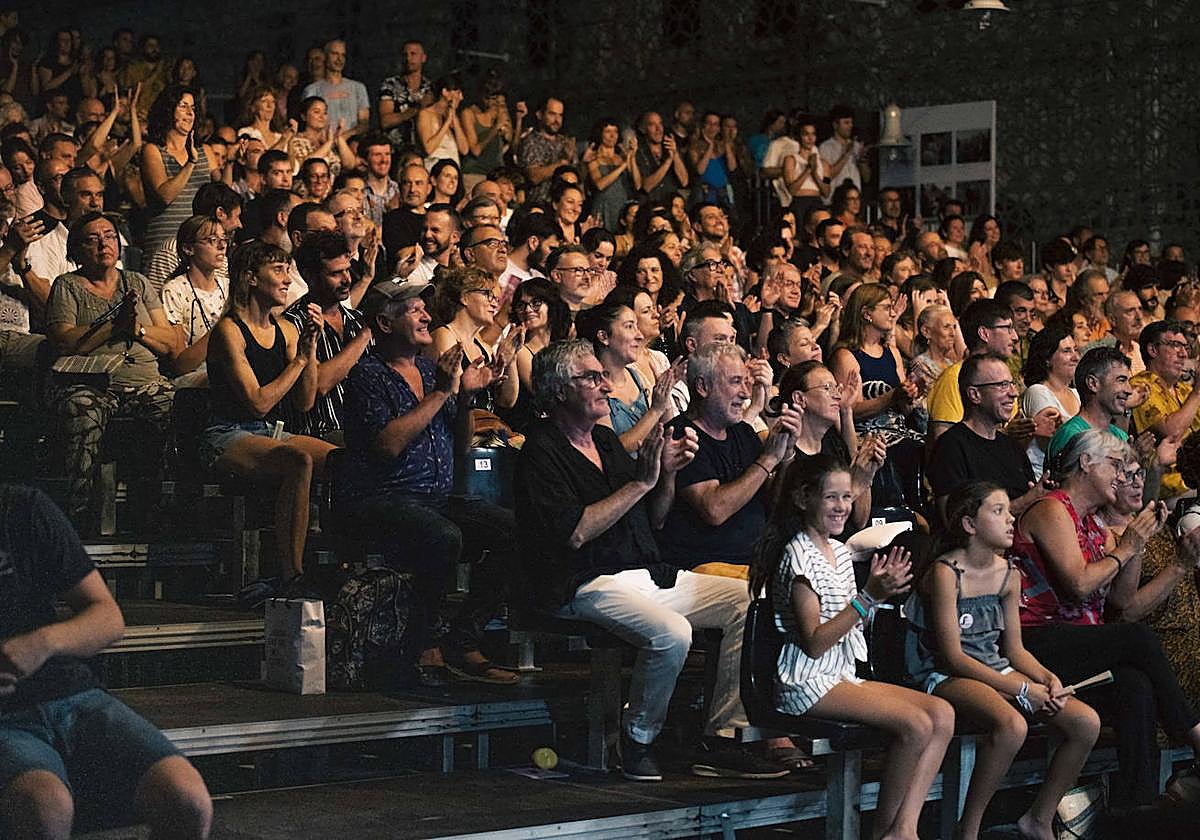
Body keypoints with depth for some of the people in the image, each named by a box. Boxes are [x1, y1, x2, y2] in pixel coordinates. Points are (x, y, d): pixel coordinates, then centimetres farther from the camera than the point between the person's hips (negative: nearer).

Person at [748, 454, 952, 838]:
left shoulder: (839, 551, 14)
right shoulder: (799, 555, -13)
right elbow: (813, 643, -18)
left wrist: (878, 591, 0)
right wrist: (868, 597, -22)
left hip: (842, 677, 9)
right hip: (806, 683, -9)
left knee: (942, 714, -9)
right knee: (916, 725, -24)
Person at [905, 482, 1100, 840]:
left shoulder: (1008, 574, 8)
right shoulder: (946, 573, -14)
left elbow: (1014, 649, 14)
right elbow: (952, 656, -16)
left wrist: (1048, 677, -8)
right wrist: (1022, 689, -18)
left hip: (997, 670, 8)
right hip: (944, 676, -8)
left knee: (1086, 722, -10)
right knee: (1012, 725, -37)